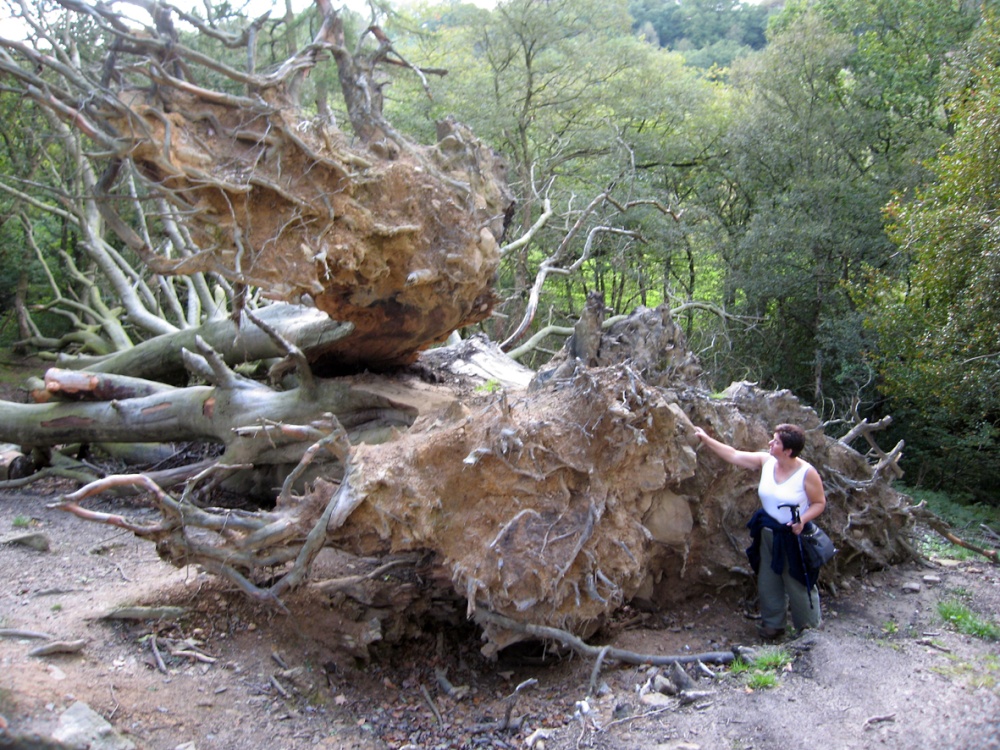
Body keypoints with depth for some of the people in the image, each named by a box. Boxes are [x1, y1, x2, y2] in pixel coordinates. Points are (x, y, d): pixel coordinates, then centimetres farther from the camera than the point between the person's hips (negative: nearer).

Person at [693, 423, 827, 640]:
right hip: (768, 534, 5)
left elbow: (819, 502, -9)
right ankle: (773, 624, 34)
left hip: (794, 538, -5)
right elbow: (733, 455, -1)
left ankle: (809, 629, 29)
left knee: (799, 585, 8)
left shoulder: (807, 473, -19)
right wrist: (706, 439, -3)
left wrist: (803, 519, -25)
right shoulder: (766, 461, -5)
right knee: (768, 583, 15)